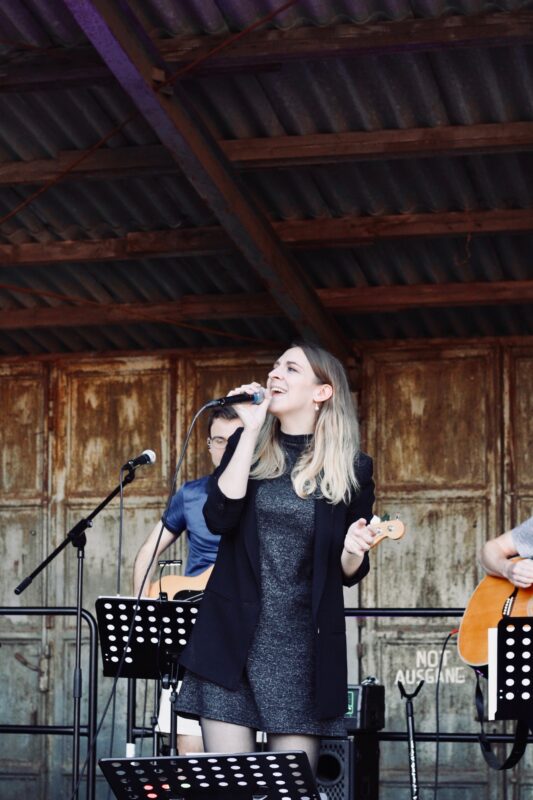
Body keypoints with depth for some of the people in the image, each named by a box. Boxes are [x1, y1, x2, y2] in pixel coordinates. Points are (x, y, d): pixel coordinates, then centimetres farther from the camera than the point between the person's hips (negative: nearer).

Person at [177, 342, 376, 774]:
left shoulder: (350, 467, 2)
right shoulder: (251, 445, 7)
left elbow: (349, 573, 8)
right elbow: (219, 518, -11)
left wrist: (353, 550, -16)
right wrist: (251, 430, -11)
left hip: (303, 647, -1)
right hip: (233, 641, 1)